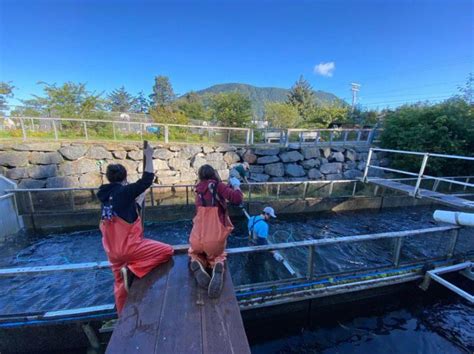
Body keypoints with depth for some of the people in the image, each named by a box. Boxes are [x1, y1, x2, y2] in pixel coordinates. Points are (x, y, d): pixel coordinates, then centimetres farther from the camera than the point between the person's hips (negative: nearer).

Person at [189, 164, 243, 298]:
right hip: (215, 240, -3)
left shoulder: (199, 191, 13)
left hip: (197, 240, 4)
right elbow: (237, 199, -17)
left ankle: (196, 263, 3)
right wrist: (236, 186, 2)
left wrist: (230, 186, 26)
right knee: (217, 255, 32)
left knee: (194, 252, 38)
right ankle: (217, 267, -3)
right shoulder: (218, 186, -5)